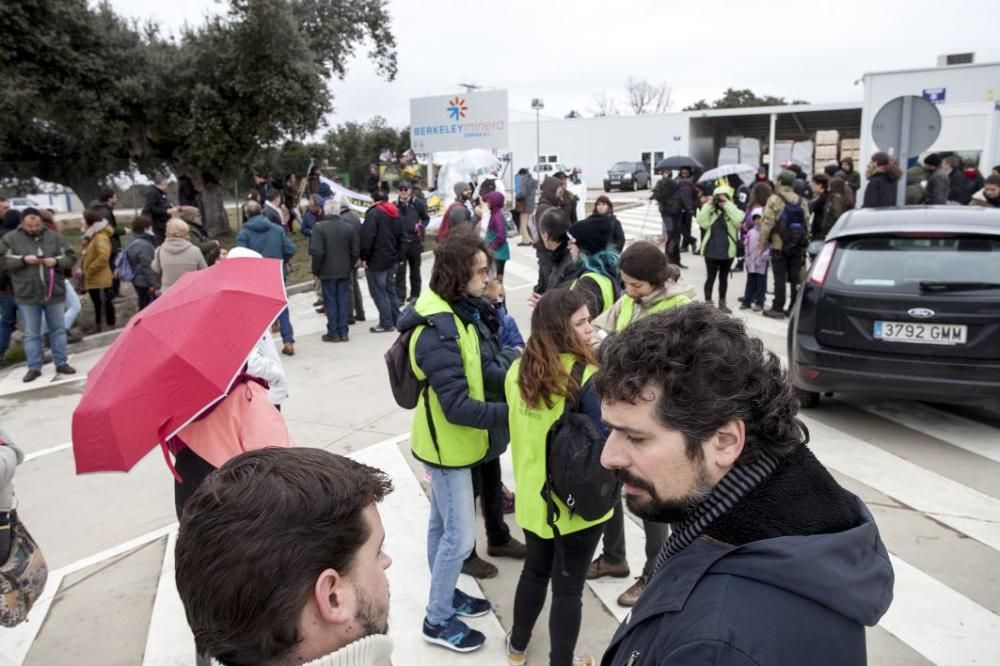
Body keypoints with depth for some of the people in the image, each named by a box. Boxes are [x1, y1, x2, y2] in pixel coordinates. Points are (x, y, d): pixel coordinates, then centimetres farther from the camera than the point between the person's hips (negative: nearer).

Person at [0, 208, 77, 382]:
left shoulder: (54, 236, 2)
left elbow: (71, 257, 4)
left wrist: (57, 262, -15)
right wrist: (23, 260, -18)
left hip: (55, 292, 1)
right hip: (27, 295, -1)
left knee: (58, 329, 10)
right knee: (31, 333, 6)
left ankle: (61, 363, 21)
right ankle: (34, 367, 15)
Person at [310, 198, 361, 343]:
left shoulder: (319, 227, -13)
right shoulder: (349, 227, -1)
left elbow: (317, 252, -17)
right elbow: (356, 251, 1)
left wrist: (316, 269, -4)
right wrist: (350, 266, 12)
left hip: (327, 271, -3)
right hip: (345, 271, 3)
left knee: (331, 301, 5)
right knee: (343, 300, 9)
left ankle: (333, 333, 8)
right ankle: (343, 332, 13)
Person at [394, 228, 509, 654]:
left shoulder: (452, 312, 1)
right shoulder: (437, 331, -29)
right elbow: (457, 406, -30)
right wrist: (511, 412, -28)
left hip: (450, 441, 9)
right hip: (448, 444, -9)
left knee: (442, 524, 22)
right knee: (460, 535, 3)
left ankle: (444, 594, 40)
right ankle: (438, 620, 21)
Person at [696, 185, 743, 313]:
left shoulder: (732, 210, 0)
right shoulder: (710, 210, 1)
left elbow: (739, 220, -21)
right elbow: (702, 223, -15)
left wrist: (727, 204, -18)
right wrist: (709, 205, -15)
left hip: (727, 251, 1)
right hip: (711, 250, -1)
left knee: (724, 277, 14)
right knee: (711, 277, 3)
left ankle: (722, 303, 25)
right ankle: (708, 303, 10)